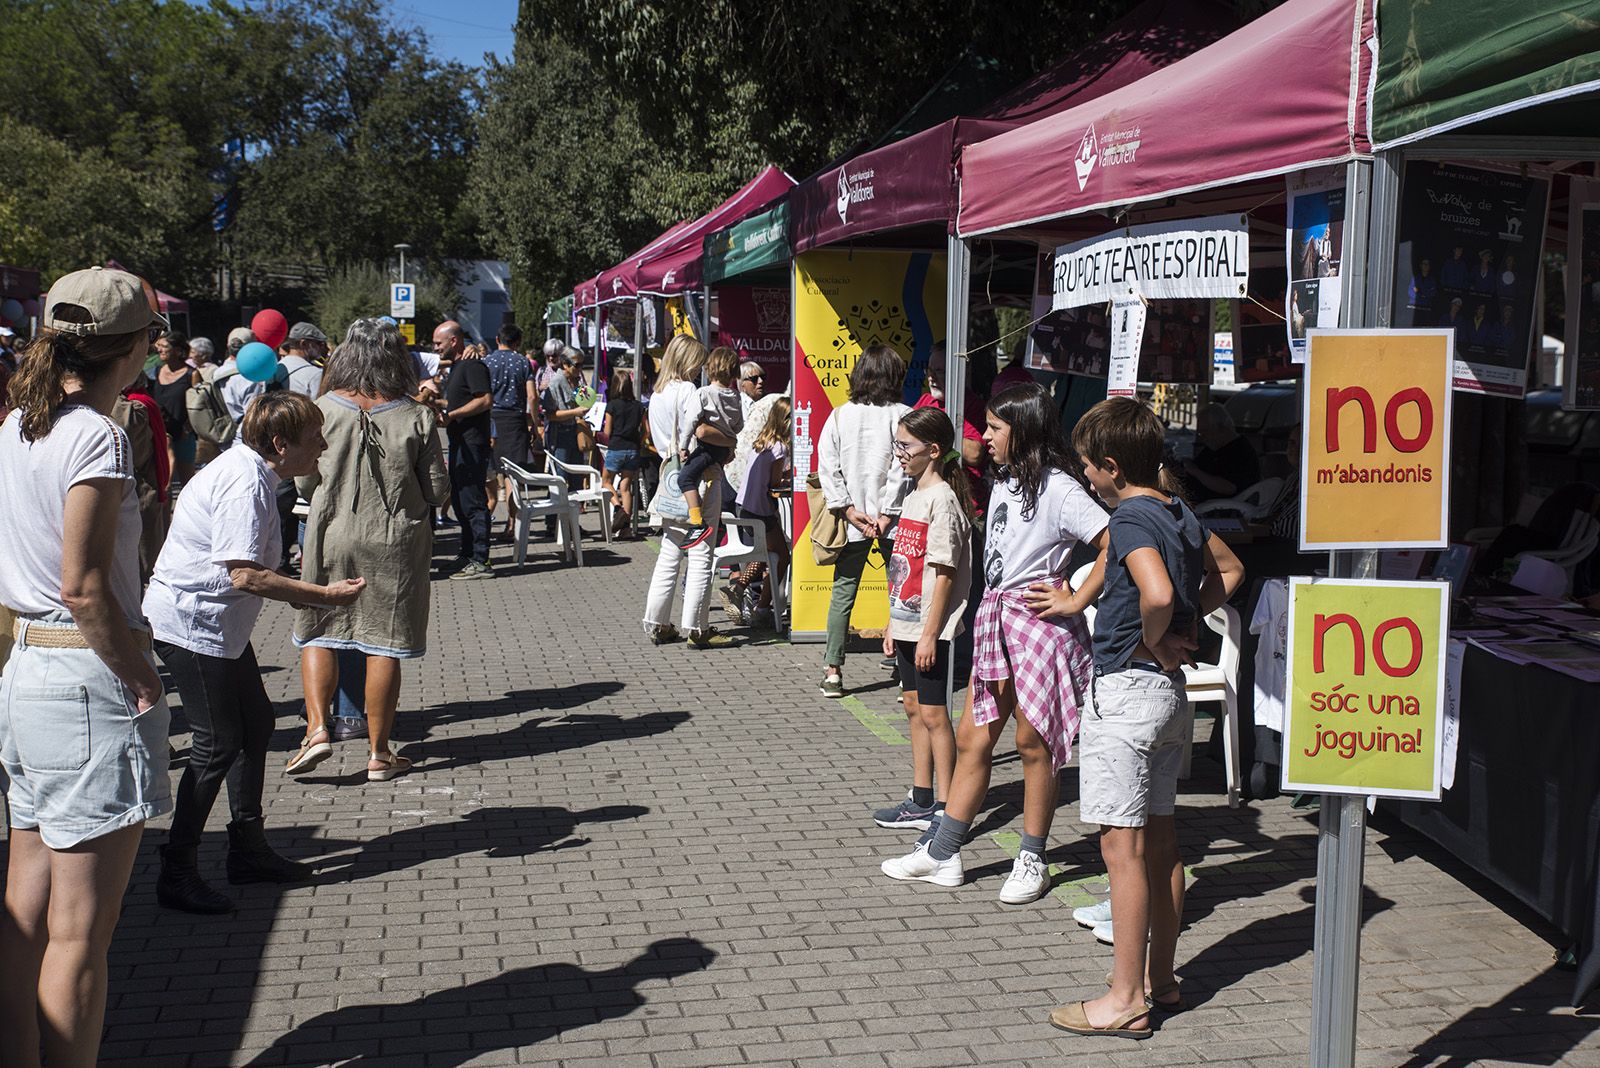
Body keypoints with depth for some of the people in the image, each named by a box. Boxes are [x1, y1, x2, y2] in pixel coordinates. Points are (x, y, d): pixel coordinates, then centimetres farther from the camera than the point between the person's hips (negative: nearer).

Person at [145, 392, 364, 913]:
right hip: (192, 624, -11)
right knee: (218, 744, -7)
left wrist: (305, 593, 11)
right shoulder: (244, 484, -23)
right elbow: (246, 576, -28)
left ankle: (248, 849, 27)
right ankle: (177, 874, 2)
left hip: (218, 621, 11)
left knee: (256, 723, 16)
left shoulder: (250, 470, 10)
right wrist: (325, 594, -23)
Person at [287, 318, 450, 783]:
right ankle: (379, 753, 11)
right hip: (397, 541, 0)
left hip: (332, 536, 0)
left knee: (317, 633, 15)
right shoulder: (417, 418, -7)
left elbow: (305, 484, 1)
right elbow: (437, 491, -3)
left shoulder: (322, 410, -6)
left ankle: (317, 727, 1)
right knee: (384, 645, 6)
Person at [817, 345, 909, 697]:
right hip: (893, 520, -2)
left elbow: (828, 467, -1)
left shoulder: (839, 416, 2)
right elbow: (904, 469, -11)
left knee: (843, 594, 8)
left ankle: (832, 670, 8)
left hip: (852, 522, 2)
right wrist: (887, 514, -8)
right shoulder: (904, 416, -7)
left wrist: (848, 509, -2)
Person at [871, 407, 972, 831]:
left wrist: (930, 633, -20)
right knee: (914, 708, 14)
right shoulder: (913, 497, 13)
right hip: (907, 622, 9)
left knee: (933, 713, -4)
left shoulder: (942, 499, -15)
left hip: (930, 628, -9)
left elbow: (944, 573, -18)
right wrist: (893, 624, 17)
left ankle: (946, 809, 4)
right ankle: (922, 800, 24)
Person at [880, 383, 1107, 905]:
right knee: (971, 739, 10)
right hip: (995, 620, 8)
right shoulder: (1004, 485, 14)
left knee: (1032, 743, 2)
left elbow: (1115, 543, -22)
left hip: (1038, 622, -8)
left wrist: (1076, 601, -17)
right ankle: (942, 853, 17)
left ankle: (1032, 861, 16)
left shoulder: (1057, 488, -13)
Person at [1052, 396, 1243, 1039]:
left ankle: (1126, 1000, 3)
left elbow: (1157, 594, -34)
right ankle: (1161, 981, 25)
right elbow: (1228, 571, 25)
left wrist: (1152, 642, -15)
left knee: (1122, 846, -3)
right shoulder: (1179, 511, 10)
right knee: (1159, 838, 15)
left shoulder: (1132, 517, -17)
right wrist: (1185, 626, 14)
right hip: (1169, 693, 10)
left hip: (1127, 690, -9)